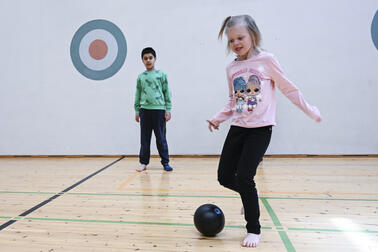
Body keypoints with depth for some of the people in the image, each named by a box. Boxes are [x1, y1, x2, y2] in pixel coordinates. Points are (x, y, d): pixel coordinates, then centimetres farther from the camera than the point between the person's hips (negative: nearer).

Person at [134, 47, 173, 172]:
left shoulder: (161, 75, 4)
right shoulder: (140, 77, 10)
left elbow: (167, 93, 3)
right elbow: (138, 95, 14)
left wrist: (168, 110, -2)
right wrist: (137, 111, 10)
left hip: (159, 110, -2)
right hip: (145, 110, 2)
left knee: (161, 138, 3)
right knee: (144, 139, 7)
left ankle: (165, 162, 12)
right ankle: (143, 162, 17)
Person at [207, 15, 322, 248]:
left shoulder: (266, 60, -5)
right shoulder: (231, 68, 8)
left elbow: (289, 88, 2)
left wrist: (310, 110, 5)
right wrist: (218, 118, 5)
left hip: (261, 128, -5)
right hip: (238, 127, 5)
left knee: (243, 177, -13)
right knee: (225, 177, 3)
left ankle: (254, 230, 8)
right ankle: (249, 194, 36)